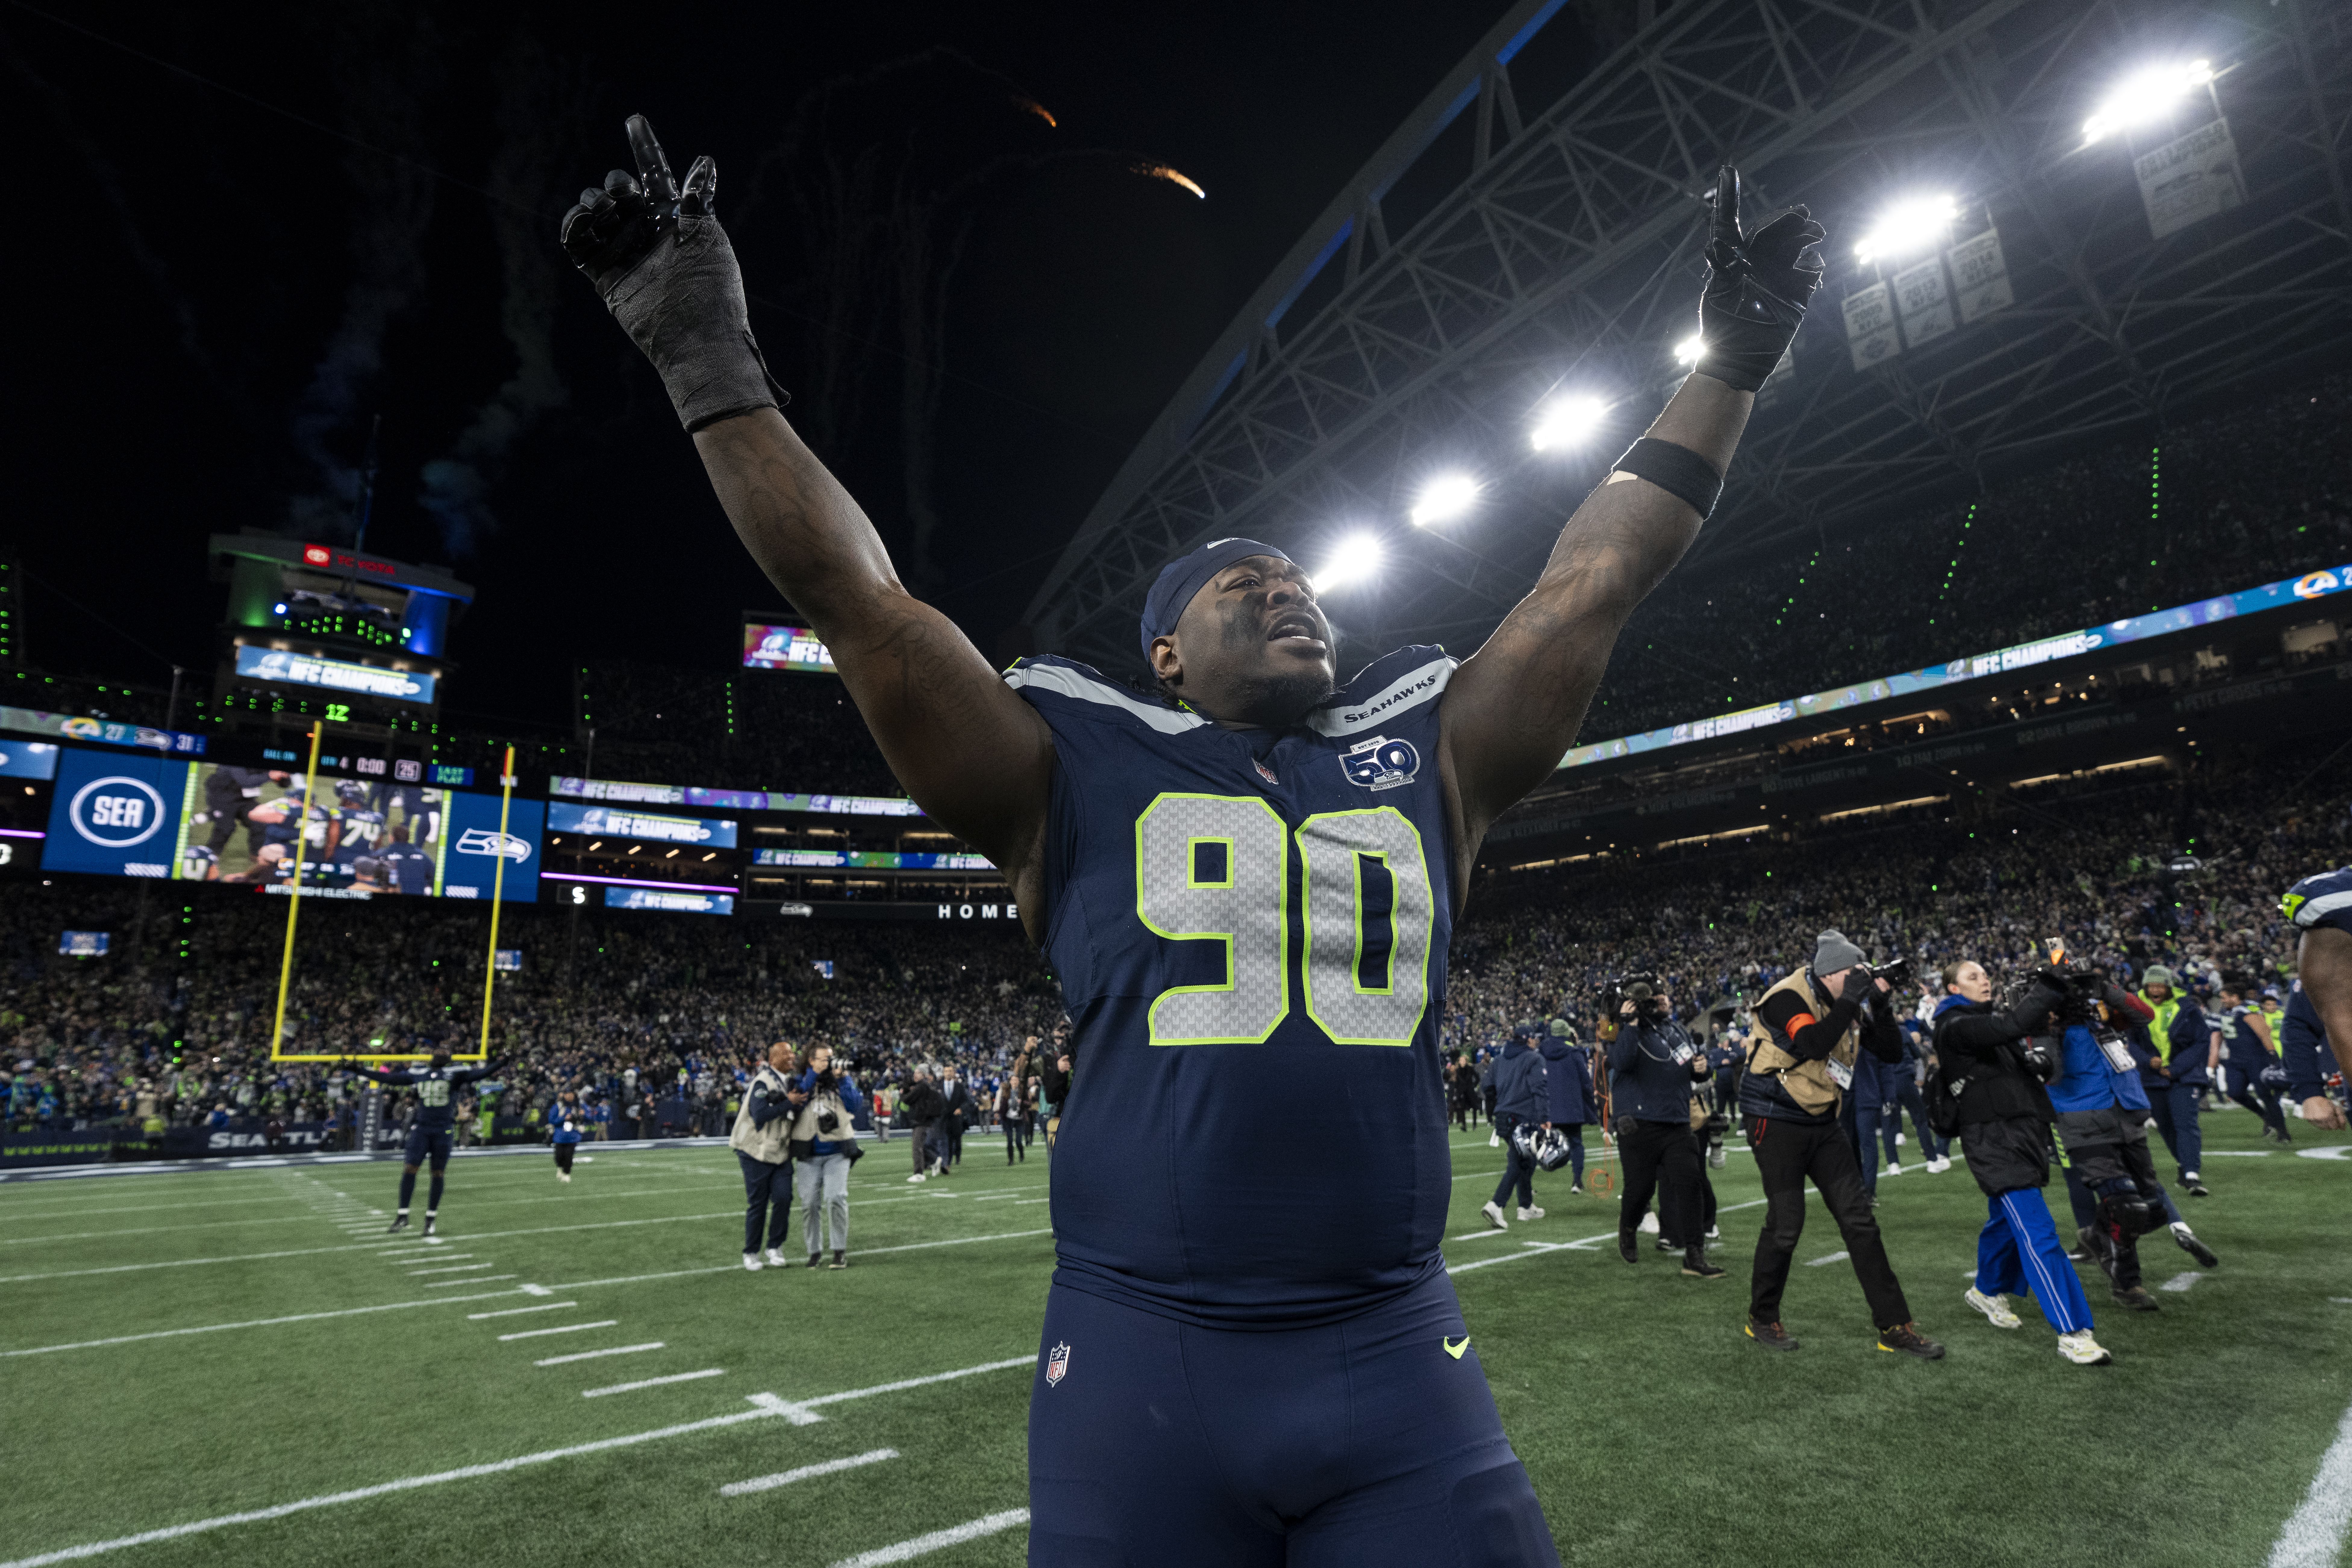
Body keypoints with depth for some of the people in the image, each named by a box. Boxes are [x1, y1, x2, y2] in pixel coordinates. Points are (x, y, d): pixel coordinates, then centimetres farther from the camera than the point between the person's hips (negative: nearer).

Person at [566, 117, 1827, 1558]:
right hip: (1141, 1361, -2)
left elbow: (1595, 582, 12)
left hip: (1401, 1358, 3)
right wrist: (713, 363, 0)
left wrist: (1731, 361, 18)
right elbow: (859, 599, -2)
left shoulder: (1425, 763, 9)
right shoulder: (1082, 781, 0)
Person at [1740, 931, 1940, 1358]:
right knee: (1785, 1223, -2)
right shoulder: (1788, 998, -18)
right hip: (1776, 1122, -7)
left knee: (1859, 1218, 6)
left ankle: (1894, 1326, 15)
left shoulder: (1849, 1005, 5)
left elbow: (1892, 1052, 3)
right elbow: (1812, 1044, -33)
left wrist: (1880, 1006, -10)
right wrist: (1849, 1003, -26)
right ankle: (1761, 1319, 17)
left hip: (1822, 1123, 7)